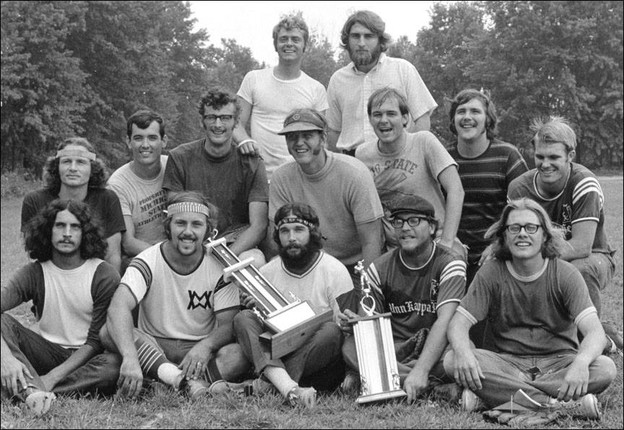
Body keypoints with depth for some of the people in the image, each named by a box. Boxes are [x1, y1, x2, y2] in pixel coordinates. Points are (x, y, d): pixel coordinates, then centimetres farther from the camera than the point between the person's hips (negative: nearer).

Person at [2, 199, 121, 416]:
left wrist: (52, 376, -22)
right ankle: (35, 390, -42)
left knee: (113, 365, -36)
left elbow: (97, 340, -11)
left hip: (86, 357, -2)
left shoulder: (105, 276, -9)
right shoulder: (34, 273, -3)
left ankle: (27, 388, -33)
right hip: (49, 352, 2)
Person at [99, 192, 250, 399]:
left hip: (200, 352, 0)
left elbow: (229, 325, -7)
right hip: (152, 347, 0)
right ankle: (189, 383, -43)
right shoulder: (148, 262, -9)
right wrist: (130, 358, -44)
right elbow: (118, 307, -26)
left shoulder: (220, 269, -3)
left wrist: (205, 346, -32)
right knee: (109, 331, -30)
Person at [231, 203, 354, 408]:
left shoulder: (335, 271, -4)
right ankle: (290, 389, -42)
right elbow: (259, 324, 12)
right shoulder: (266, 273, 7)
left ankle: (267, 384, -30)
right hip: (275, 356, 3)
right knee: (243, 318, -19)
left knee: (331, 330, -32)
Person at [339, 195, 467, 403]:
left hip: (437, 349, -2)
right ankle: (435, 386, -28)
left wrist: (420, 370, -35)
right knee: (350, 346, -27)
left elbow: (445, 321, -20)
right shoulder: (379, 269, 6)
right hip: (392, 350, 3)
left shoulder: (450, 265, -6)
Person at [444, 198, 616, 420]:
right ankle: (562, 405, -30)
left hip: (559, 362, 0)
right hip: (508, 362, 1)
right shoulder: (491, 273, -3)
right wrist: (463, 352, -33)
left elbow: (594, 331, -18)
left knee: (605, 368, -30)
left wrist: (581, 362, -42)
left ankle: (500, 394, -28)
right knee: (452, 361, -26)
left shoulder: (565, 274, -7)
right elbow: (458, 324, -8)